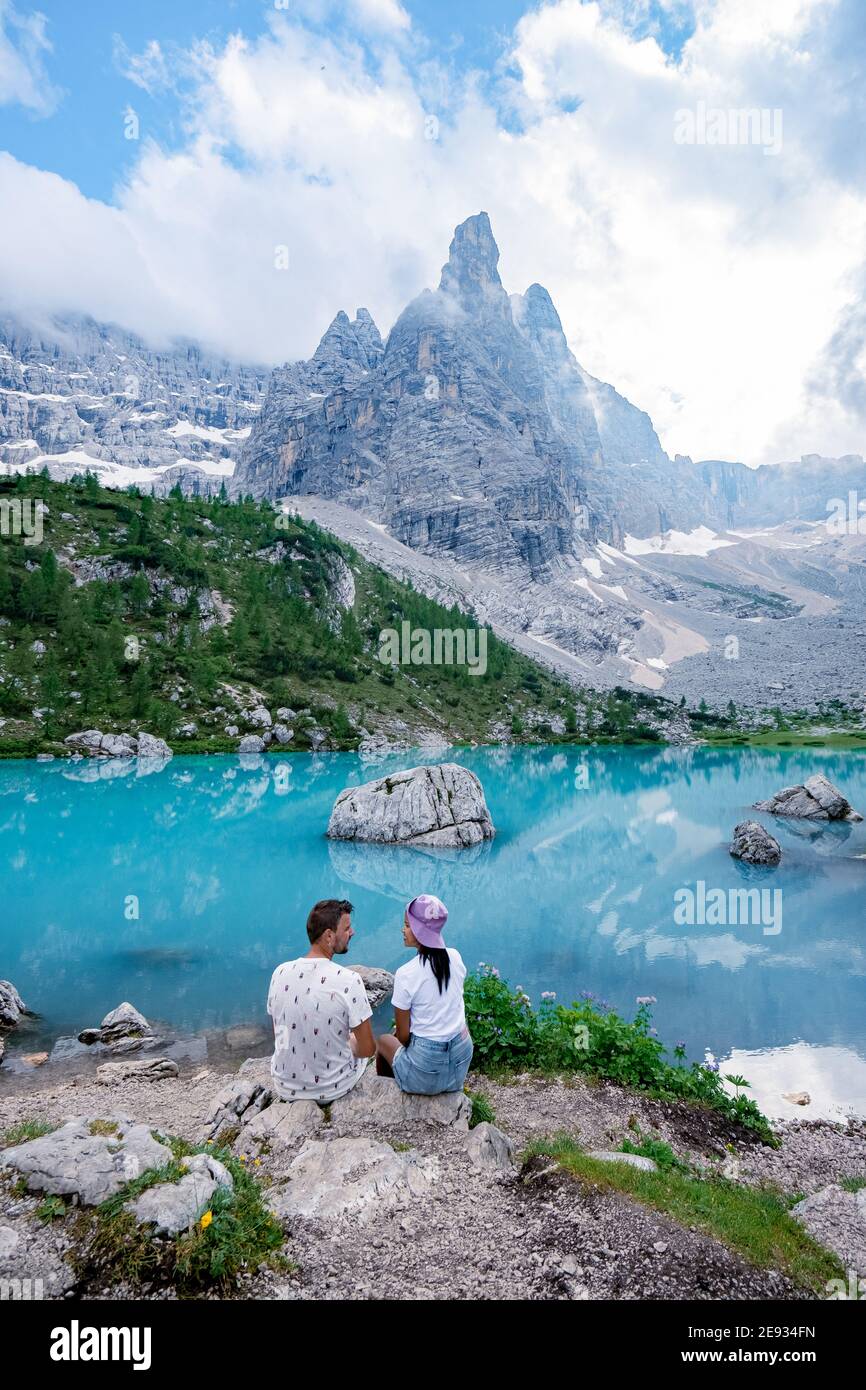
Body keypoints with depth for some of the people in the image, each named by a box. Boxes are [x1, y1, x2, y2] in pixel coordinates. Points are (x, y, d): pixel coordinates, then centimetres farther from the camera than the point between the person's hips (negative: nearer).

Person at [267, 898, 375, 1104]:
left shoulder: (280, 972, -10)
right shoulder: (349, 980, -25)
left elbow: (281, 1031, 6)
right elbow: (368, 1049, -16)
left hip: (285, 1088, 4)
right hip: (331, 1090, -3)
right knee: (359, 1049, 27)